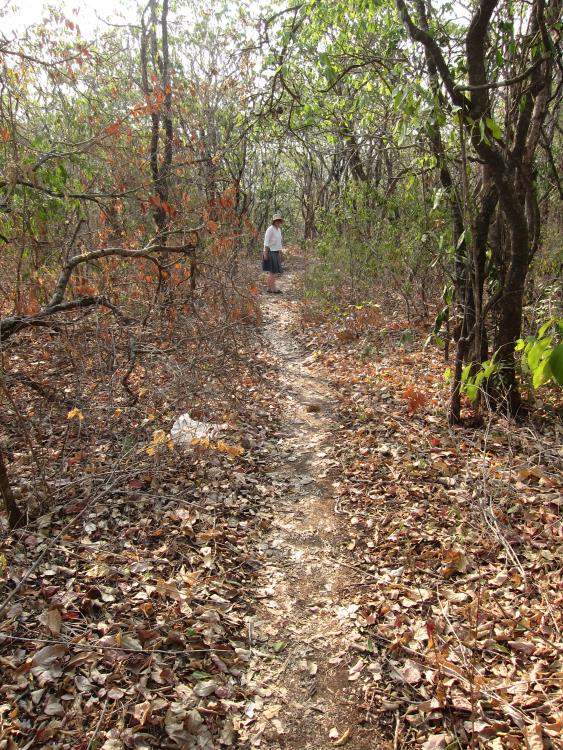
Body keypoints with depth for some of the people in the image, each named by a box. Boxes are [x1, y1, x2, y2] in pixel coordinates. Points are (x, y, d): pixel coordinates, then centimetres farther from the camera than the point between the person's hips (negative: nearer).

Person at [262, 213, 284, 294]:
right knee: (272, 271, -10)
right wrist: (265, 253, -21)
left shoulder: (279, 230, 14)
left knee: (272, 272, 8)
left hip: (275, 253, 9)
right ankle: (273, 289, -8)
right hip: (270, 252, -9)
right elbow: (266, 242, -16)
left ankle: (269, 288, 11)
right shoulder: (270, 229, -13)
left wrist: (280, 254, 19)